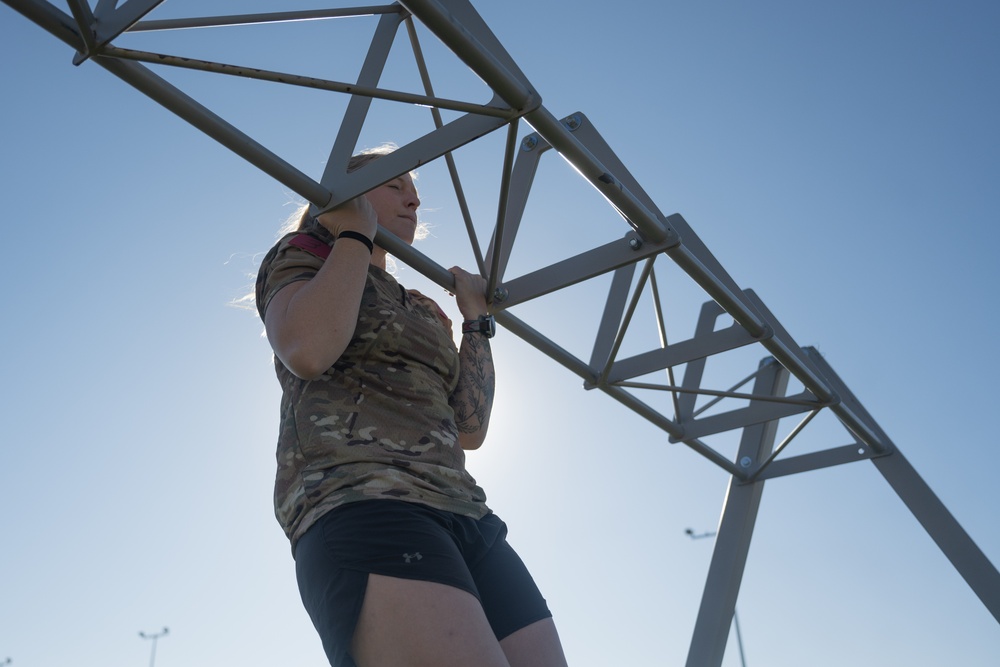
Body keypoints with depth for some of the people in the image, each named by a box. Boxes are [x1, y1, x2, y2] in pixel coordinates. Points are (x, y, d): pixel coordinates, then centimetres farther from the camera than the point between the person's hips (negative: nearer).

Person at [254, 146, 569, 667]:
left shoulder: (422, 309, 32)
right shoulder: (300, 259, 16)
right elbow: (306, 351, -9)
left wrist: (475, 317, 24)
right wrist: (355, 234, 4)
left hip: (462, 514, 7)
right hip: (359, 505, -7)